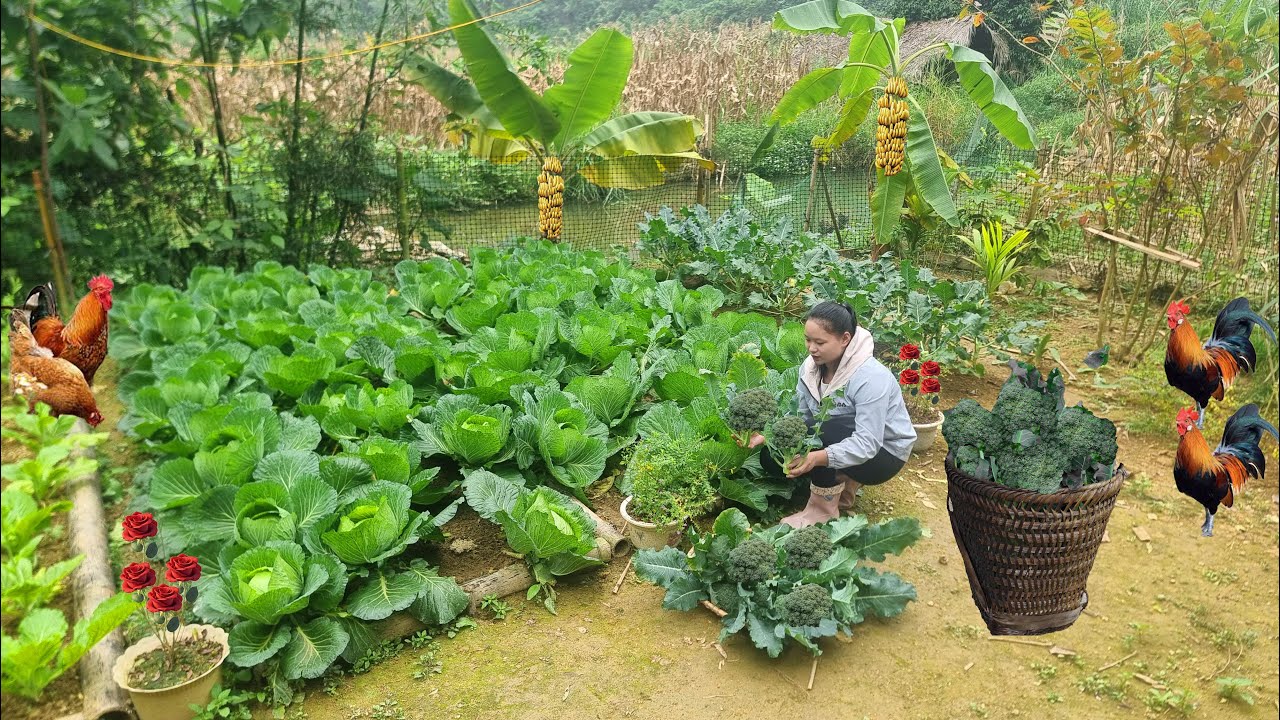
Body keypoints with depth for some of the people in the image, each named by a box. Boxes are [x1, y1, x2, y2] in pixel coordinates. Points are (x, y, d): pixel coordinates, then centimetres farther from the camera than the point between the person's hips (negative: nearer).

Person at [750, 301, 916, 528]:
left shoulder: (871, 377, -30)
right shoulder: (811, 366, -8)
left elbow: (867, 444, -34)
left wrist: (818, 458, -48)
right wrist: (767, 434, -23)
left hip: (882, 453, -7)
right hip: (836, 440, 7)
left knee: (823, 431, -35)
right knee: (771, 458, -10)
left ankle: (823, 508, -15)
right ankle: (843, 481, 7)